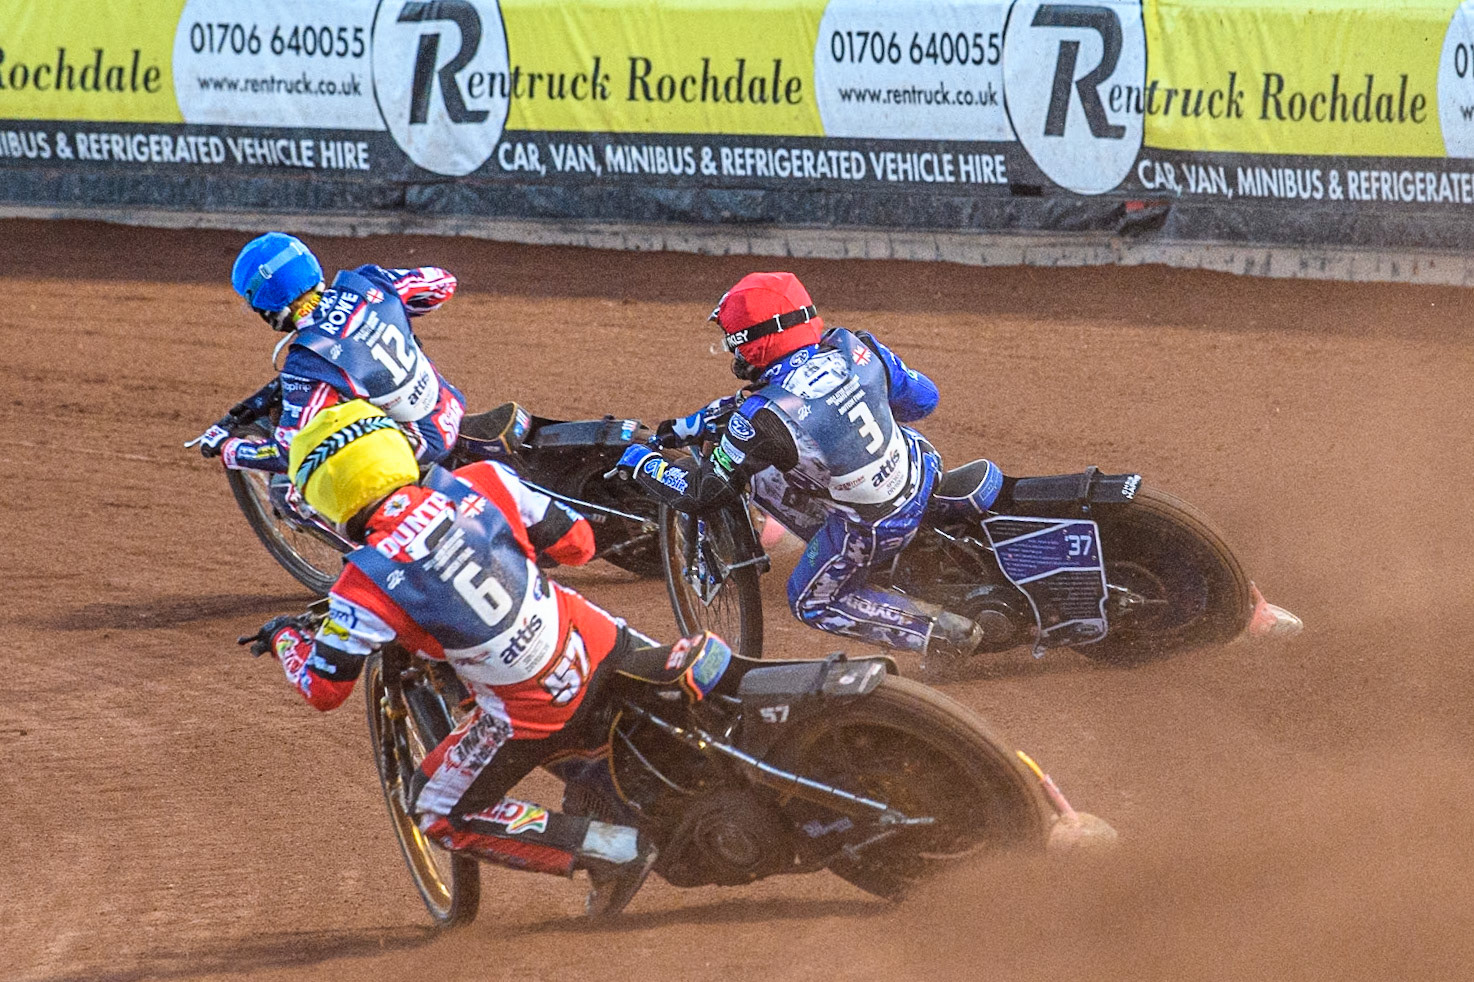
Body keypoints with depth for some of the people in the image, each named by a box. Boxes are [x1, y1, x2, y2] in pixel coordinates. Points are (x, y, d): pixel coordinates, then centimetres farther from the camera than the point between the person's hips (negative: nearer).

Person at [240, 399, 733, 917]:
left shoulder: (366, 585, -16)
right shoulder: (483, 483, -6)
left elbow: (323, 689, -5)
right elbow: (577, 542, 5)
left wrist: (285, 637, 15)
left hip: (535, 715, -5)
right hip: (598, 649, 5)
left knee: (437, 813, 14)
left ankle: (613, 848, 4)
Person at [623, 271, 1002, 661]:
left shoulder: (762, 422, -27)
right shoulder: (855, 348, -13)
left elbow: (700, 494, -15)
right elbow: (922, 397, 4)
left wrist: (640, 461, 3)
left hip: (869, 530, -5)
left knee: (812, 604, 22)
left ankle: (945, 632, 9)